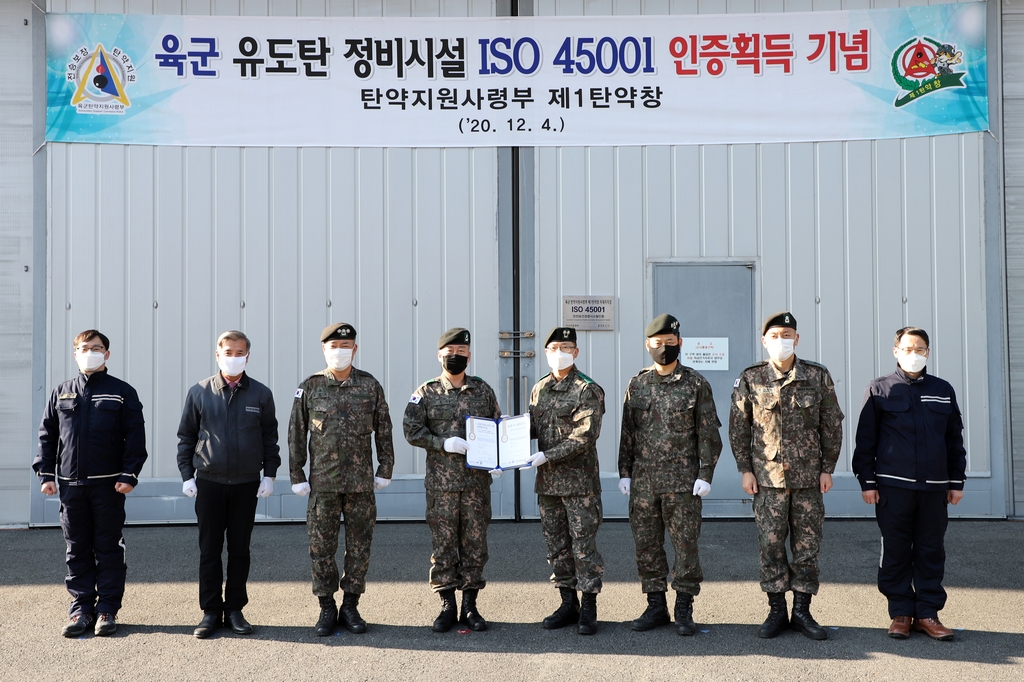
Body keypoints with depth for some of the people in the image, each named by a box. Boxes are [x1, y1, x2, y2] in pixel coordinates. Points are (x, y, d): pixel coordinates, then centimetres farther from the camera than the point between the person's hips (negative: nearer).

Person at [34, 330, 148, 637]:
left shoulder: (123, 393, 2)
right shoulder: (61, 393, 10)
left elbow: (135, 437, -2)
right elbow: (47, 435, 12)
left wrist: (129, 475, -10)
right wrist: (46, 473, 2)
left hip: (109, 484, -3)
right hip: (71, 484, 3)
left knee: (109, 548, 2)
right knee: (77, 549, 7)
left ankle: (107, 609, 9)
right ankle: (81, 607, 15)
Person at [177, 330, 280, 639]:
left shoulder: (261, 394, 2)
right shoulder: (200, 392, 1)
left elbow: (270, 437, 8)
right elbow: (186, 436, 6)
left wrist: (269, 475, 1)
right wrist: (187, 475, 1)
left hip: (247, 485, 0)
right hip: (209, 483, 0)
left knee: (239, 550, 7)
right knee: (209, 550, 4)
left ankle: (235, 610, 17)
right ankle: (211, 612, 13)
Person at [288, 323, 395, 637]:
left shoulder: (370, 385, 3)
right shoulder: (310, 388, 1)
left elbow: (383, 431, 8)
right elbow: (296, 435, 3)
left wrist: (385, 470, 5)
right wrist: (297, 476, 0)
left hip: (361, 482, 1)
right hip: (323, 482, -1)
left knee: (359, 546, 6)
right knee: (321, 547, 3)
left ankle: (350, 607, 18)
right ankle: (326, 608, 16)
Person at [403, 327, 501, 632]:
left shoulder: (483, 390, 8)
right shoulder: (426, 393, 2)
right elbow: (411, 430, -3)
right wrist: (443, 443, -16)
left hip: (477, 480, 2)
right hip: (441, 482, -2)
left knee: (475, 542, 6)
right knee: (443, 544, 3)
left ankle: (470, 605, 15)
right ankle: (447, 605, 13)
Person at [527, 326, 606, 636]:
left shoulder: (588, 390, -9)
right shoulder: (539, 388, 12)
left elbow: (584, 437, -17)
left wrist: (547, 456, -20)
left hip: (579, 480, -6)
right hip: (547, 482, 7)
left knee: (583, 544, -2)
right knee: (556, 544, 12)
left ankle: (588, 610, 6)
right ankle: (568, 604, 22)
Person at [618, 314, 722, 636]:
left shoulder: (696, 384, -1)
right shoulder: (637, 385, 9)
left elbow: (709, 433, -1)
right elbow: (627, 433, 12)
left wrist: (705, 474, -8)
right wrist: (624, 473, 7)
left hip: (683, 480, -3)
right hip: (643, 480, 3)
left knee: (686, 544, 0)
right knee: (646, 544, 7)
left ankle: (684, 610, 10)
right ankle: (656, 606, 18)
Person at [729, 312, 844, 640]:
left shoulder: (818, 376, 2)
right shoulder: (750, 379, 1)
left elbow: (832, 425, 6)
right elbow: (738, 427, 5)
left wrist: (828, 468, 2)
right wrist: (745, 469, 0)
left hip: (808, 477, 1)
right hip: (768, 476, -1)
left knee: (807, 544, 4)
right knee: (771, 545, 2)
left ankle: (802, 611, 15)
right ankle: (776, 611, 13)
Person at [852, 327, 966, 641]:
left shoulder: (943, 390, 12)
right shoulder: (879, 390, 3)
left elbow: (955, 439, 15)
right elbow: (865, 440, 2)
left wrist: (957, 481, 11)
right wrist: (867, 482, -3)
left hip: (934, 487, 2)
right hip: (893, 486, -2)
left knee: (931, 551, 5)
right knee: (895, 551, 2)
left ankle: (927, 613, 12)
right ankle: (901, 613, 11)